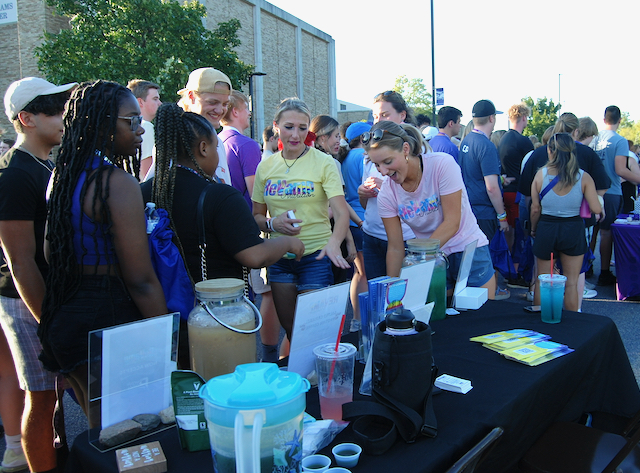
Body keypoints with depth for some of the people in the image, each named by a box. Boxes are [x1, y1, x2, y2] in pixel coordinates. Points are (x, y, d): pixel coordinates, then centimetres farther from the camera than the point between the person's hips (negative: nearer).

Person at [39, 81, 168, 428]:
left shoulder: (62, 175, 9)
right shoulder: (117, 182, -17)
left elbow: (53, 254, 15)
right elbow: (140, 280, -19)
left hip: (65, 314, 9)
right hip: (108, 318, -9)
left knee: (99, 429, 22)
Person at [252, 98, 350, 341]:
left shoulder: (323, 163, -7)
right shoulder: (265, 167, 4)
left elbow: (342, 213, -16)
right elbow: (256, 216, 12)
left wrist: (334, 243, -35)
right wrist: (272, 223, -10)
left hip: (316, 256, -3)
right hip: (279, 257, 4)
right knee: (289, 328, 14)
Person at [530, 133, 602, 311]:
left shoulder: (541, 174, -6)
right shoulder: (583, 177, -6)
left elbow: (535, 208, -1)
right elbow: (596, 209, -8)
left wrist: (533, 229, 16)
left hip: (546, 228, 0)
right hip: (573, 229, 0)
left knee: (542, 281, 15)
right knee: (571, 283, 11)